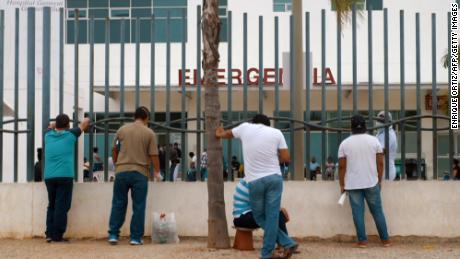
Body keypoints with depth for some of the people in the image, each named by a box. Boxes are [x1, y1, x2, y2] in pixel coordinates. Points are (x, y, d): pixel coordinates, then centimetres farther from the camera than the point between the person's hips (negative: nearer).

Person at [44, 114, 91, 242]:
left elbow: (51, 126, 36)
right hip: (64, 176, -5)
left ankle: (49, 234, 7)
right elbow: (85, 122, 17)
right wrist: (86, 121, 38)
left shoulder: (49, 135, 11)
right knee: (62, 207, -3)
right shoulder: (70, 135, 2)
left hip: (49, 177, 5)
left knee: (52, 206, 13)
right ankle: (57, 235, -6)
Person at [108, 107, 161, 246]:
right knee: (138, 206, 4)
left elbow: (114, 150, 12)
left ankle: (113, 235, 9)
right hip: (140, 173, -2)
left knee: (118, 204, 10)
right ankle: (136, 237, 5)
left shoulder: (122, 130, 6)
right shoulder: (149, 133, -1)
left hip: (121, 171, 2)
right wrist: (157, 172, 11)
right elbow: (153, 155, -3)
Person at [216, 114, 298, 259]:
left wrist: (220, 134, 51)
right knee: (272, 216, 3)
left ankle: (287, 243, 6)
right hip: (274, 178, 1)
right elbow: (286, 158, 2)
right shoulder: (276, 132, 6)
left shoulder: (245, 127, 7)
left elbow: (229, 134, 29)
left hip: (255, 181, -1)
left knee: (259, 216, 12)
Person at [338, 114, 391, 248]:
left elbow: (342, 166, -2)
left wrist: (342, 184, 6)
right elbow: (380, 163, 1)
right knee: (377, 211, 8)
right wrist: (379, 180, 11)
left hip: (353, 184, -1)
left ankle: (362, 241, 2)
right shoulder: (374, 140, 0)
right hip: (372, 183, 1)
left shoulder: (345, 143, -2)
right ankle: (385, 239, 14)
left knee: (358, 213, 3)